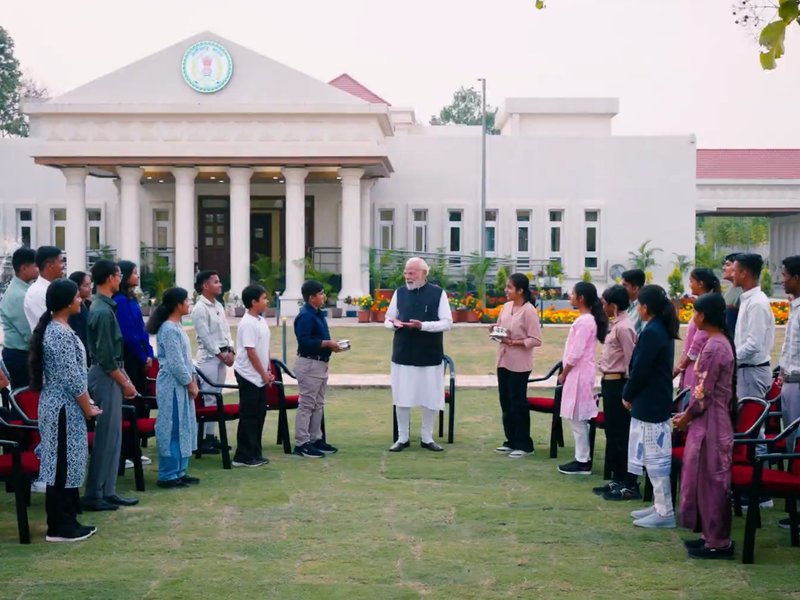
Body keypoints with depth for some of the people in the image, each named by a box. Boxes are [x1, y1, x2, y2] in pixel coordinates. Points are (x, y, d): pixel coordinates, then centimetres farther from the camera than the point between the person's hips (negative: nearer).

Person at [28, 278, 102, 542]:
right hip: (65, 408, -10)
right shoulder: (61, 333, -20)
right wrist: (88, 407, -9)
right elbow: (72, 377, -20)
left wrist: (85, 402, 17)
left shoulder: (53, 328, 11)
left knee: (63, 465, 13)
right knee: (62, 465, -3)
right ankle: (59, 527, 3)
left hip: (59, 404, 10)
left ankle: (66, 520, 20)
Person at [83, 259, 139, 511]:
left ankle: (107, 491, 17)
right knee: (105, 437, -5)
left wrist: (125, 378, 16)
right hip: (106, 377, -10)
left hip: (111, 374, 10)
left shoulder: (104, 307, 12)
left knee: (112, 435, 12)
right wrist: (124, 383, -13)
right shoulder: (103, 311, -18)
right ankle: (94, 495, 0)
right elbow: (105, 356, -20)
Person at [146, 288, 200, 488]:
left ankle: (179, 472, 20)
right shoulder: (169, 329, -17)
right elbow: (176, 363, -20)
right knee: (172, 430, -5)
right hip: (172, 386, -10)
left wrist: (192, 379, 11)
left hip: (181, 384, 10)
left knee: (184, 428, 13)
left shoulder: (177, 327, 13)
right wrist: (189, 383, -13)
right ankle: (167, 476, 1)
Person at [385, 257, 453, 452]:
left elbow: (447, 323, -7)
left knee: (431, 397, 5)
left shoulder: (438, 293, -3)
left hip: (430, 355, -2)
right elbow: (388, 319, 14)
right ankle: (402, 438, 17)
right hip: (402, 354, 2)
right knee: (401, 398, 5)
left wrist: (423, 325, -21)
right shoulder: (400, 292, 7)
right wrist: (394, 323, -11)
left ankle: (427, 438, 19)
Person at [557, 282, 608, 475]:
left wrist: (563, 374, -10)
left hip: (578, 374, -10)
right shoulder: (587, 319, 12)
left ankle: (582, 461, 1)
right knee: (579, 419, 13)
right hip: (579, 374, 10)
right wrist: (566, 373, 15)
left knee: (577, 419, -4)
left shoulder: (584, 321, -18)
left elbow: (576, 354, -20)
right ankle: (583, 458, 17)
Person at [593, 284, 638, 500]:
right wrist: (605, 381, 16)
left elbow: (631, 360, -20)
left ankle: (630, 485, 1)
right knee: (612, 432, 15)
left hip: (617, 383, -10)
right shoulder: (615, 325, 13)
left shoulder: (623, 327, -17)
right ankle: (618, 479, 24)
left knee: (623, 434, -5)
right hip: (610, 382, 10)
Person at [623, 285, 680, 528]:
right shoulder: (663, 329, 10)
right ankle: (660, 505, 23)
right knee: (656, 457, 16)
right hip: (658, 403, 10)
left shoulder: (651, 332, -20)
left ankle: (664, 512, 0)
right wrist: (632, 394, 12)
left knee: (655, 458, -4)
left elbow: (640, 370, -20)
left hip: (649, 405, -10)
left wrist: (627, 395, -5)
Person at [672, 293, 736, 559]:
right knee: (710, 481, 15)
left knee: (710, 481, -1)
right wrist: (688, 414, 16)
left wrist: (685, 418, -6)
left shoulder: (712, 348, -20)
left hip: (708, 424, -10)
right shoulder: (722, 342, 10)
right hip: (715, 421, 10)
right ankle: (714, 536, 23)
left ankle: (718, 542, 6)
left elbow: (703, 394, -20)